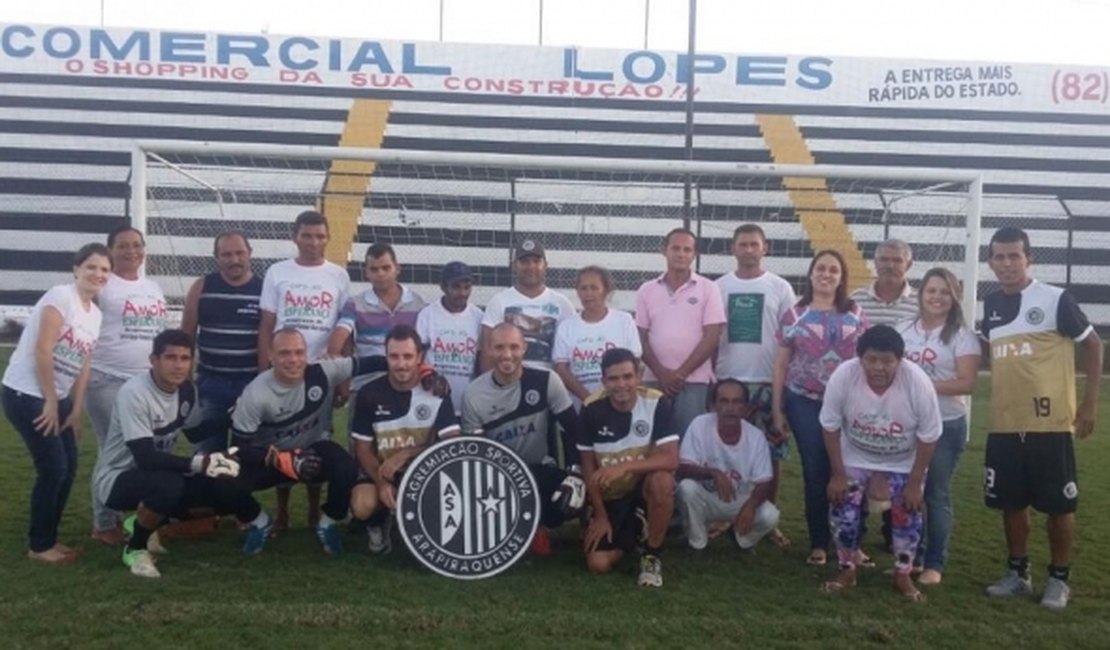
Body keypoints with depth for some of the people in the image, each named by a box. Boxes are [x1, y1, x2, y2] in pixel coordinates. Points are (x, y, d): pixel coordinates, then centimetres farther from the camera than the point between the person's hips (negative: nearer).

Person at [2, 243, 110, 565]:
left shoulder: (95, 314, 9)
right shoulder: (61, 296, -16)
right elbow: (42, 351, -20)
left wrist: (77, 409, 4)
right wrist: (50, 403, -15)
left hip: (56, 397, 8)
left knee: (68, 468, 8)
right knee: (53, 468, -7)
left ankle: (49, 539, 22)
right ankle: (39, 545, 8)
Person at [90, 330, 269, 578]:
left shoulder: (188, 391, -4)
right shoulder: (134, 393, -26)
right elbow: (145, 458, -32)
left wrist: (218, 457, -8)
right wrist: (199, 463, -38)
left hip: (161, 475, 6)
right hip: (117, 478, -6)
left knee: (221, 488, -15)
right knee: (169, 485, -36)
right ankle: (135, 548, -9)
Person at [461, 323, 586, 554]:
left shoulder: (546, 381, -12)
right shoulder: (474, 394, -8)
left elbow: (573, 429, -8)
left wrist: (575, 473, -19)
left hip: (542, 469, -1)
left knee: (569, 501, -30)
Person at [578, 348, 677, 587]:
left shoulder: (656, 403, -17)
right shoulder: (592, 409, -13)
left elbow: (671, 460, -25)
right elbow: (588, 465, -4)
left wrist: (625, 466, -37)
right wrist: (600, 515, -5)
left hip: (644, 488, -2)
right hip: (609, 496, 2)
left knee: (662, 480, -37)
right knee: (598, 563, -14)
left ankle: (652, 554, -12)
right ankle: (630, 535, 22)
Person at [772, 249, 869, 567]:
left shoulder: (856, 315, 7)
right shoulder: (795, 315, 3)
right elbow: (780, 365, 5)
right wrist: (777, 410, 1)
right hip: (805, 403, -1)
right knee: (815, 473, 4)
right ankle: (819, 543, 14)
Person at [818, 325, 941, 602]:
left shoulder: (918, 382, -33)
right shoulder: (842, 376, -31)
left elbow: (929, 437, -18)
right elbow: (830, 426, -16)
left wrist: (915, 483, -14)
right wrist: (837, 474, -13)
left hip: (904, 461, 0)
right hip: (854, 457, 1)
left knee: (907, 515, -2)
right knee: (842, 512, -5)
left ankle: (903, 575, 20)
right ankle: (848, 570, 16)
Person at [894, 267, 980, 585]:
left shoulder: (962, 335, -6)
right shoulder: (903, 330, 7)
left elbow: (966, 383, -14)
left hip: (946, 425, -4)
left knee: (936, 495, 3)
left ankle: (934, 564, 14)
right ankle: (910, 556, 21)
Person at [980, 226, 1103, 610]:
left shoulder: (1056, 299, -8)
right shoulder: (991, 306, 8)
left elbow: (1093, 344, -2)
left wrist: (1089, 405, -4)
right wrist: (1001, 402, 13)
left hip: (1050, 424, -5)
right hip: (1004, 425, 5)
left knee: (1059, 505, 4)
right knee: (1011, 503, 11)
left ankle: (1059, 579, 19)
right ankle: (1017, 573, 25)